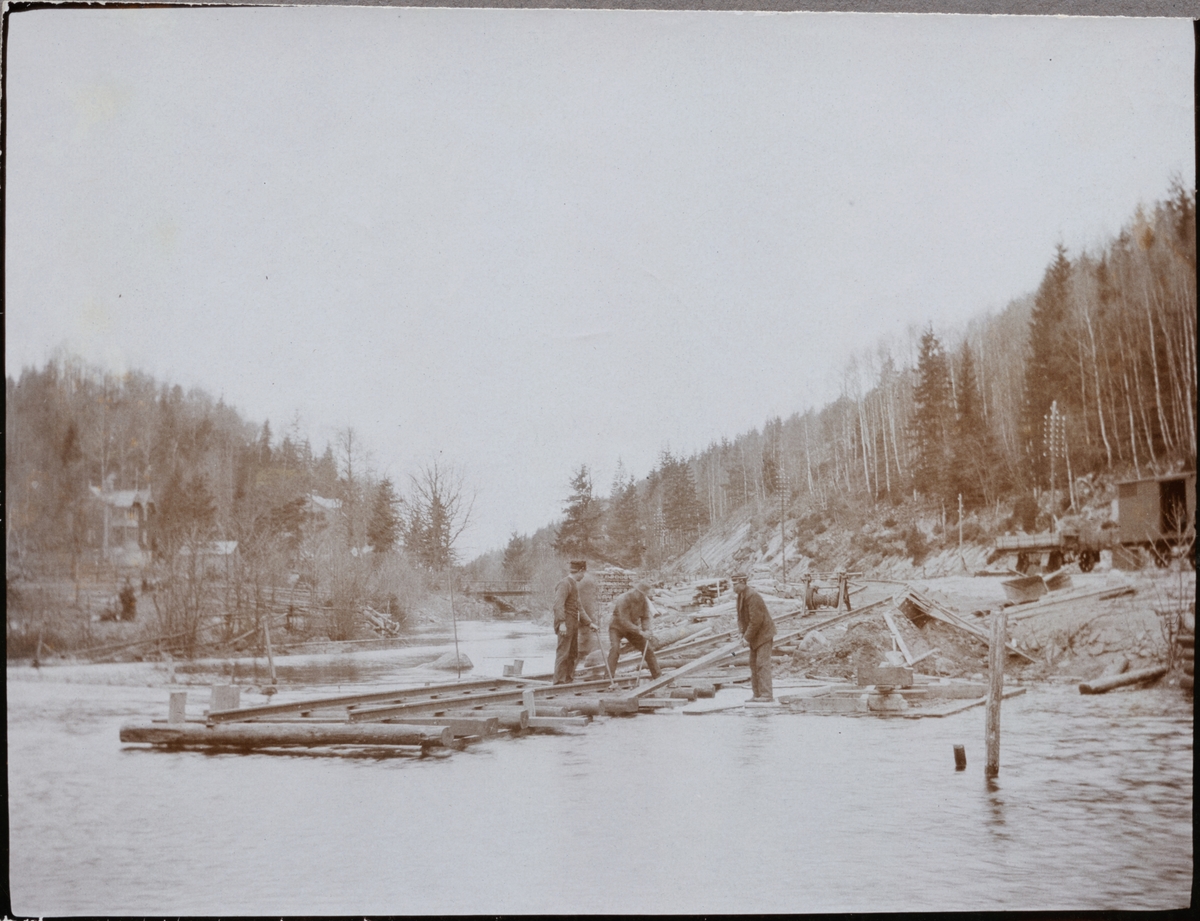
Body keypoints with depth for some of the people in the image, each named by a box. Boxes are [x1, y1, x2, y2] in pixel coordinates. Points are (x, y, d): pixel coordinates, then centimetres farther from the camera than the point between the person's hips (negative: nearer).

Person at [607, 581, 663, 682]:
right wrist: (640, 632, -38)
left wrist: (646, 630, -27)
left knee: (647, 649, 3)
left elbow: (646, 617, -6)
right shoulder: (623, 600, -31)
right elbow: (624, 621, -34)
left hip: (633, 628, 6)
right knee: (614, 649, -26)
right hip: (617, 627, -6)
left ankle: (657, 674, 14)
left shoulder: (644, 601, -12)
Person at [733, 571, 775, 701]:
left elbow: (756, 620, -25)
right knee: (753, 664, 10)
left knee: (762, 664, -11)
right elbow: (741, 616, 14)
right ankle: (757, 694, 14)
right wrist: (742, 632, -1)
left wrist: (747, 637, -20)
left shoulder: (752, 597, -22)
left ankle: (766, 694, -10)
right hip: (755, 636, 10)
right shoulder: (741, 596, 8)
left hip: (763, 633, -10)